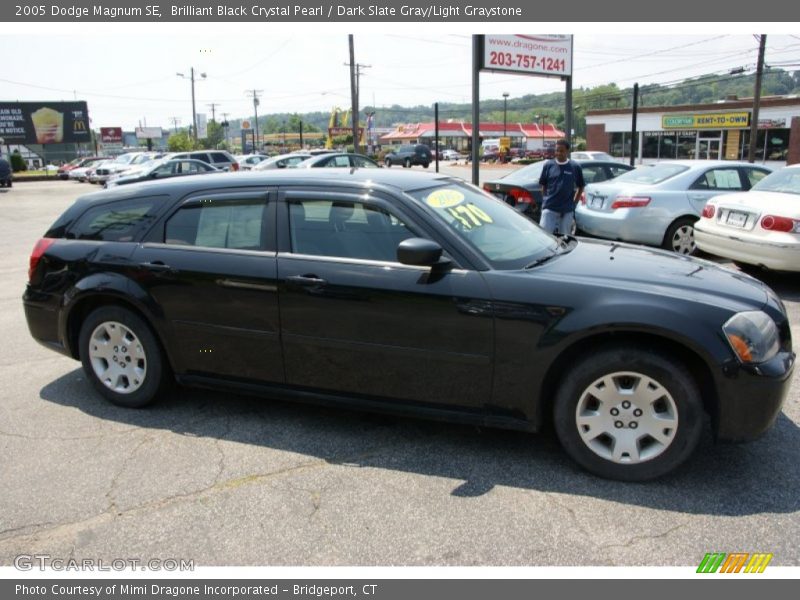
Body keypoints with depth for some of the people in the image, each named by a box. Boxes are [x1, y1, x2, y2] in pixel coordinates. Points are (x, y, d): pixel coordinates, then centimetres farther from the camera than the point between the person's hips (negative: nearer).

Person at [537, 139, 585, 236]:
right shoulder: (548, 165, 1)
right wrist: (546, 200, 4)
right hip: (549, 208, -1)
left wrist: (574, 202, 6)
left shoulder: (575, 167, 0)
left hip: (567, 210, 1)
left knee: (564, 236, 10)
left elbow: (581, 187, 10)